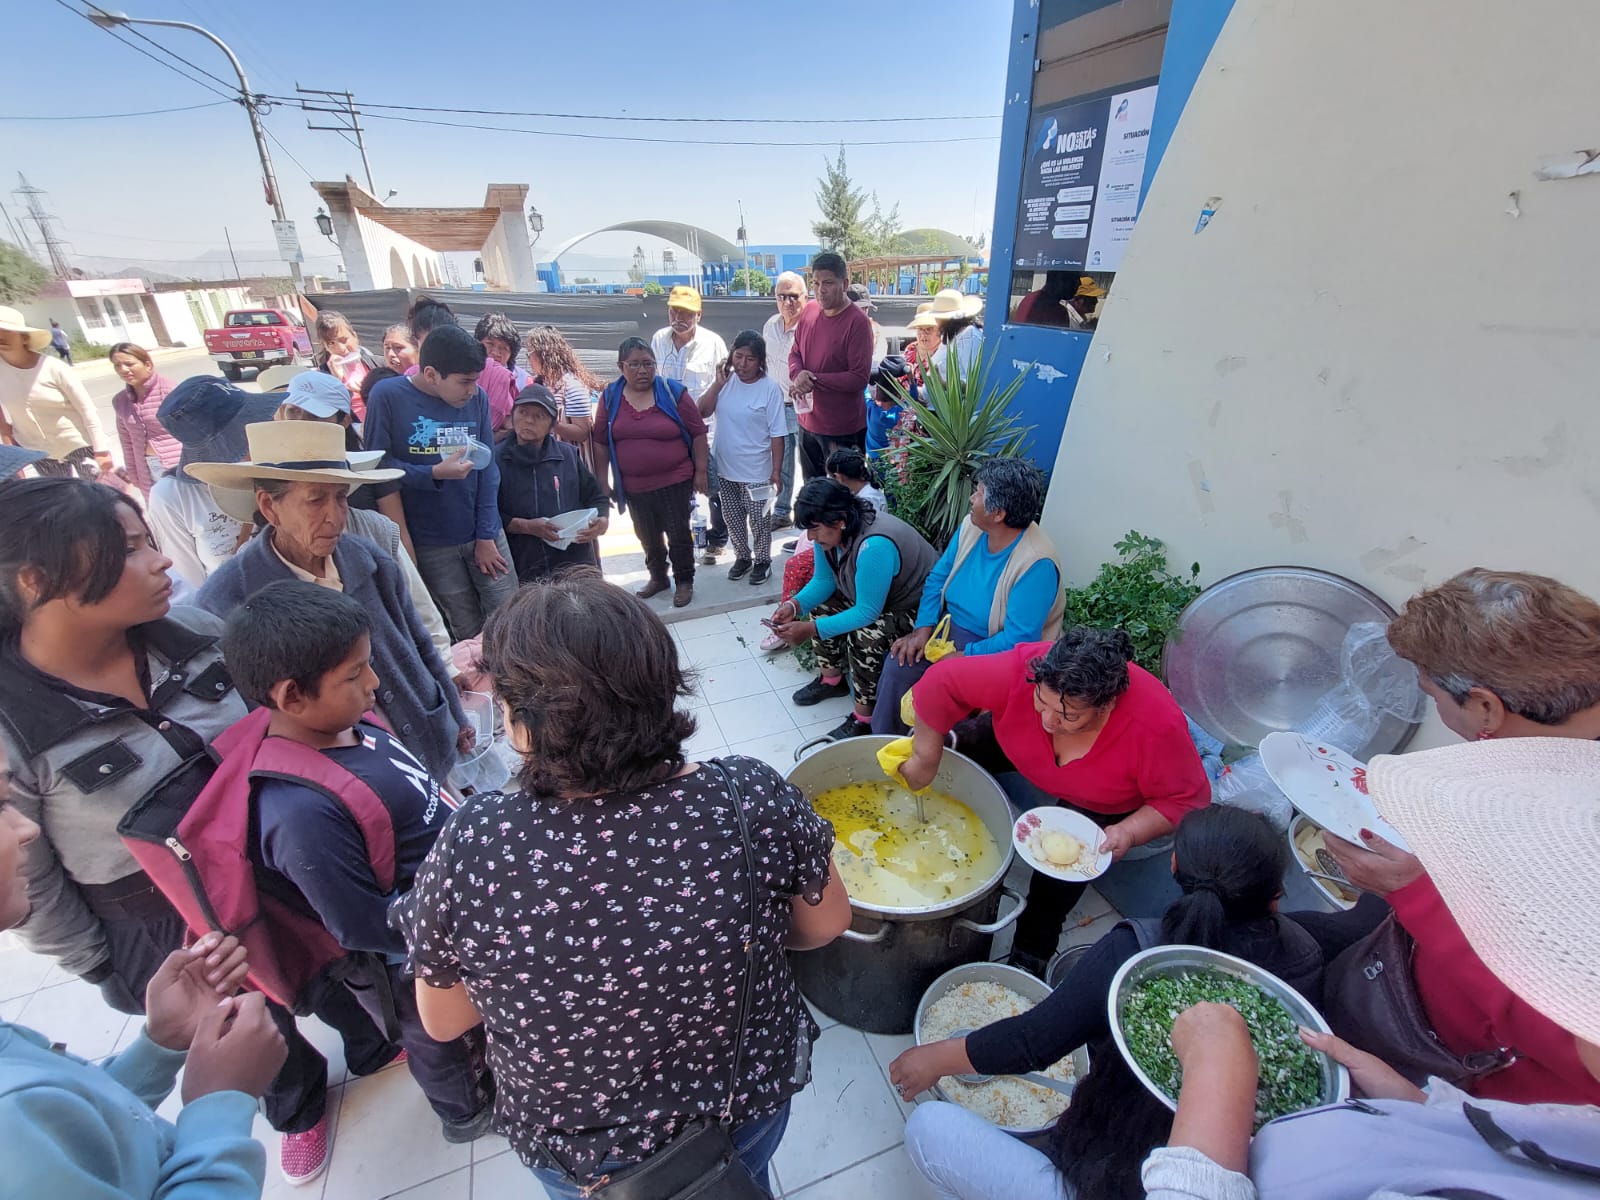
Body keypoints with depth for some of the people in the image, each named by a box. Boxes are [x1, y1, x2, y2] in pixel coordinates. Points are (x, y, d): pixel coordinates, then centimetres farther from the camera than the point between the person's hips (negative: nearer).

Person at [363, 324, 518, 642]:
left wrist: (486, 536, -3)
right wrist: (434, 474, -19)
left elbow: (488, 468, 0)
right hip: (431, 544, -2)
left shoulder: (477, 398, 1)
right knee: (468, 634, 4)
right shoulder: (388, 396, -8)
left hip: (484, 535, 2)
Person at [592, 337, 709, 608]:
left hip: (675, 482, -3)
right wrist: (603, 481, 5)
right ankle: (658, 577, 38)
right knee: (647, 535, 18)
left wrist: (700, 472, -5)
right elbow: (601, 442, 5)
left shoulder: (674, 392, -8)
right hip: (634, 486, 4)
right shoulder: (610, 397, 0)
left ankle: (684, 581, 22)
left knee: (678, 533, 4)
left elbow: (698, 433, -4)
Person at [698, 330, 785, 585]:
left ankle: (762, 561, 30)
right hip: (724, 467, 5)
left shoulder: (770, 389, -13)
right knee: (732, 517, 18)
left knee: (758, 519, 9)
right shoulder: (725, 380, -1)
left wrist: (776, 471, -12)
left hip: (756, 471, -4)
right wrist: (718, 383, -16)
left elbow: (777, 435, -12)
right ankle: (742, 556, 38)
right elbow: (702, 412, -7)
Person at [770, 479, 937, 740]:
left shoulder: (874, 545, -38)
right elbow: (823, 581, 0)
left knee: (863, 636, -30)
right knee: (821, 607, -1)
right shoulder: (830, 532, -12)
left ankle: (864, 718, -12)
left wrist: (811, 629, -33)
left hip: (917, 607, -9)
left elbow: (868, 613, -33)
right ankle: (831, 679, 20)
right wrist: (795, 605, -19)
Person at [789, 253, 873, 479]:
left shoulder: (857, 321, -16)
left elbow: (860, 377, -19)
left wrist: (814, 380, -22)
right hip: (808, 421, 7)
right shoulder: (809, 310, 3)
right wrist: (798, 374, -12)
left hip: (843, 429, -6)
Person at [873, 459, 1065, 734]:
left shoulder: (1037, 564, -27)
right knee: (898, 664, -13)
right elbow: (938, 577, 5)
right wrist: (923, 628, -7)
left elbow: (1019, 640, -26)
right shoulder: (971, 526, -5)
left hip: (993, 651, -6)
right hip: (948, 627, 6)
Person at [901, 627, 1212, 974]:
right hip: (1028, 751, 3)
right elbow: (941, 682, -34)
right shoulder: (1022, 669, -39)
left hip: (1108, 806, -2)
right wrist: (926, 758, -28)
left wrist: (1129, 832, -38)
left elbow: (1187, 799, -24)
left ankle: (1030, 957, -7)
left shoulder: (1157, 727, -40)